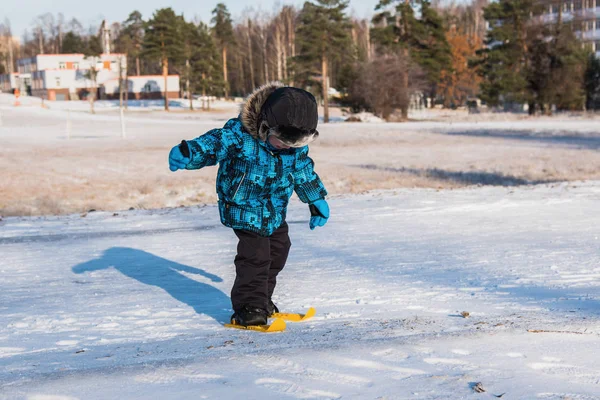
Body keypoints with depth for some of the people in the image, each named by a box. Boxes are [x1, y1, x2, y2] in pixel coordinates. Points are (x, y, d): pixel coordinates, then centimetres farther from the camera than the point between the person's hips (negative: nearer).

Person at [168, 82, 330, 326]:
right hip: (244, 208, -7)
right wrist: (186, 153, -46)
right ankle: (248, 308, -3)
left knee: (278, 252, 16)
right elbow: (212, 145, -27)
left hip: (275, 212, 7)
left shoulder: (297, 144, -8)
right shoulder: (239, 134, -26)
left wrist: (317, 201, 15)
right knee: (255, 255, -15)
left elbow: (304, 172, 8)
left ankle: (262, 300, 34)